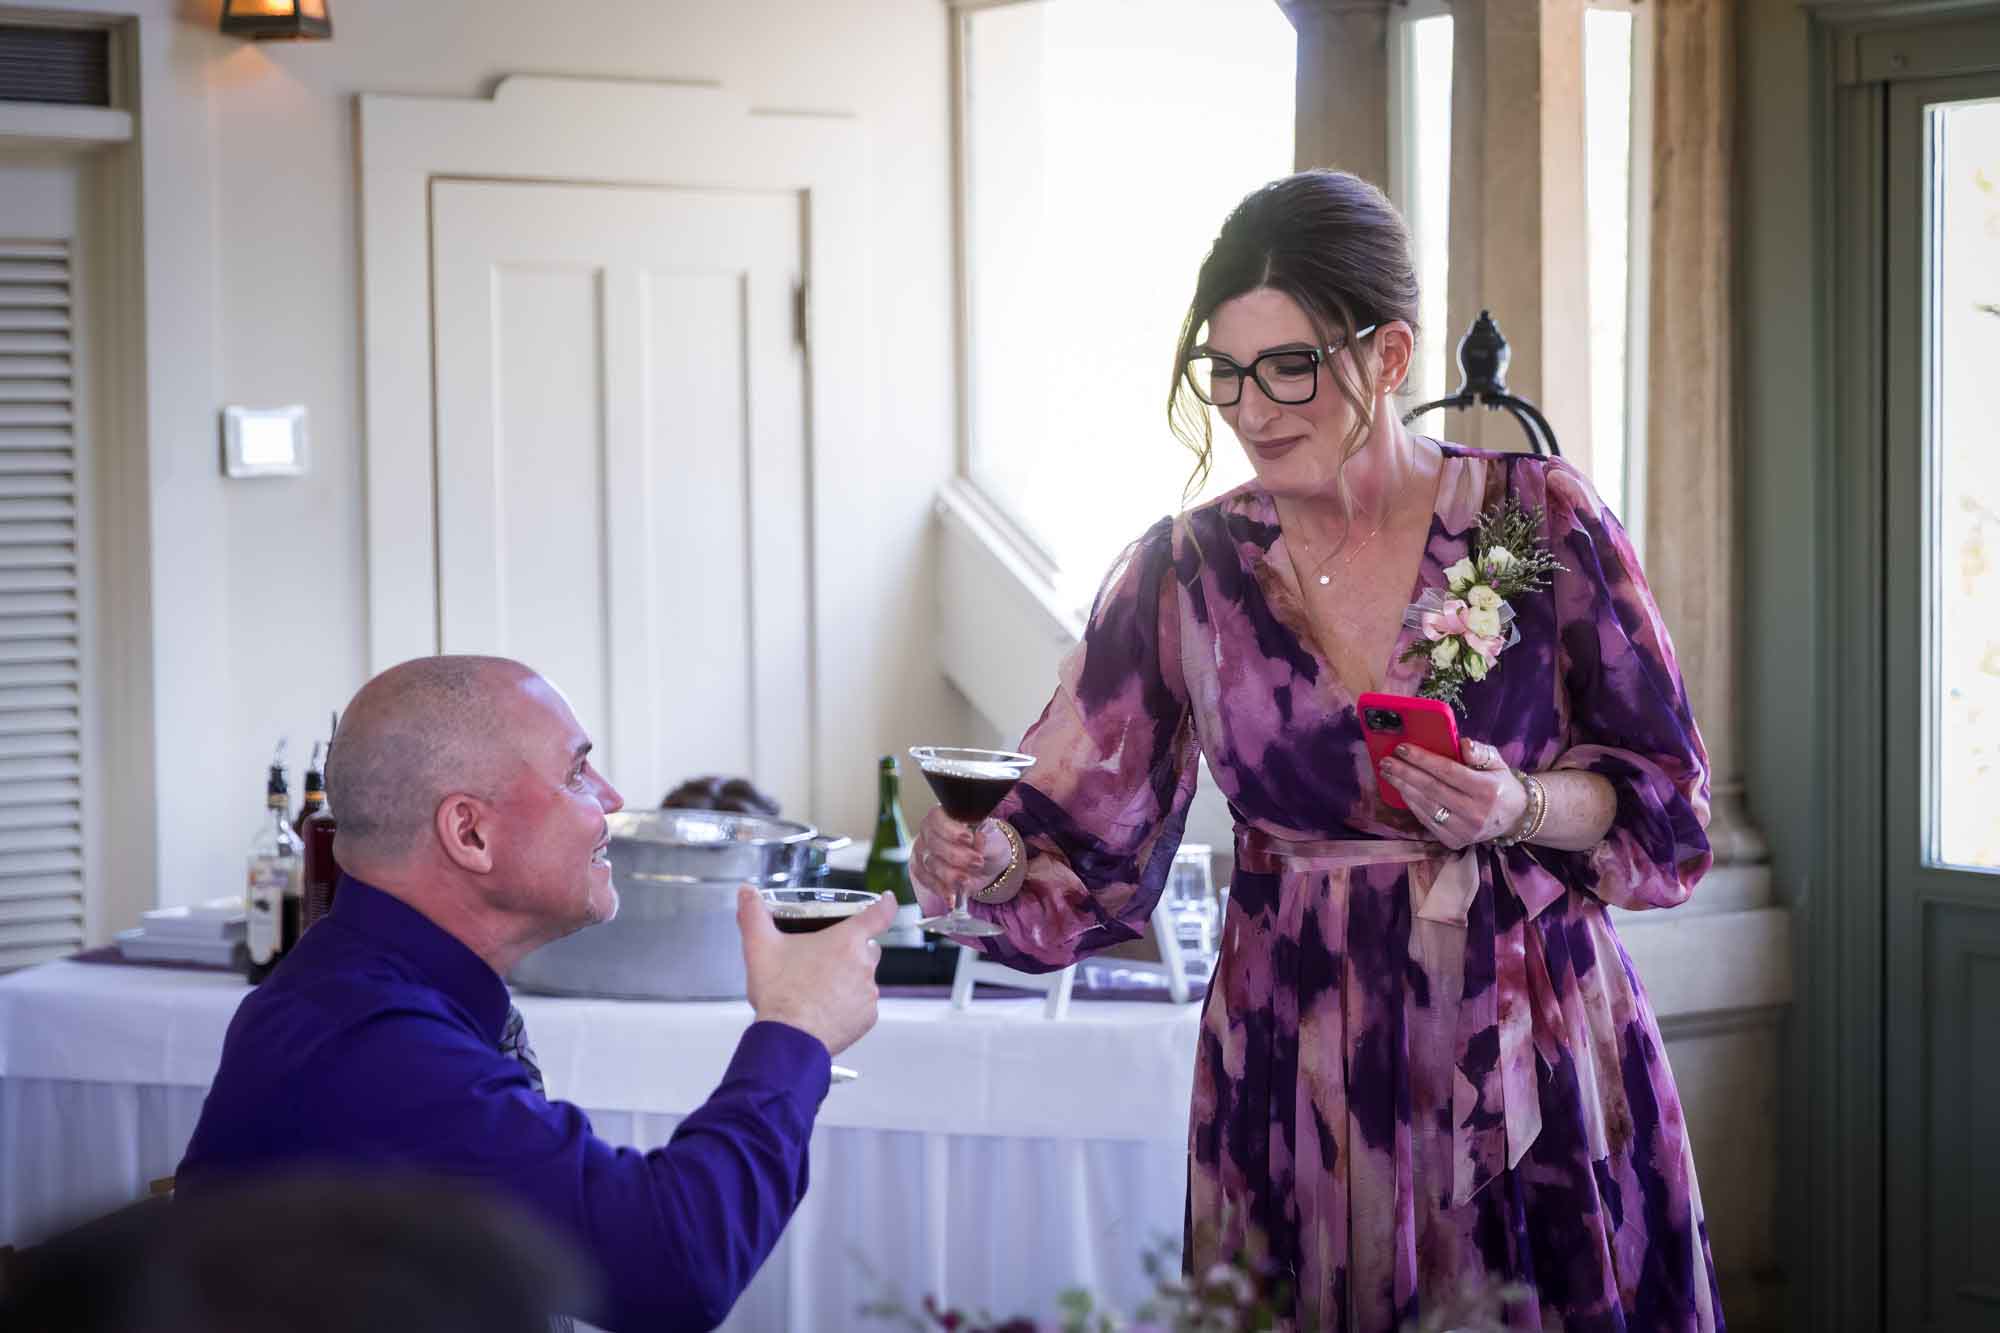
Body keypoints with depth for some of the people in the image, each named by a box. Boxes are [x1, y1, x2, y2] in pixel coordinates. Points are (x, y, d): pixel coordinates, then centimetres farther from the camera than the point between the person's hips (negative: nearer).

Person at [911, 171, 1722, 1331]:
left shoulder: (1543, 523, -4)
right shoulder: (1185, 574, 0)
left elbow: (1666, 799, 1)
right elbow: (1086, 849, 0)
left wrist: (1522, 807, -17)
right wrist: (992, 859, -20)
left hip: (1532, 1061, -1)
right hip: (1300, 1086, 1)